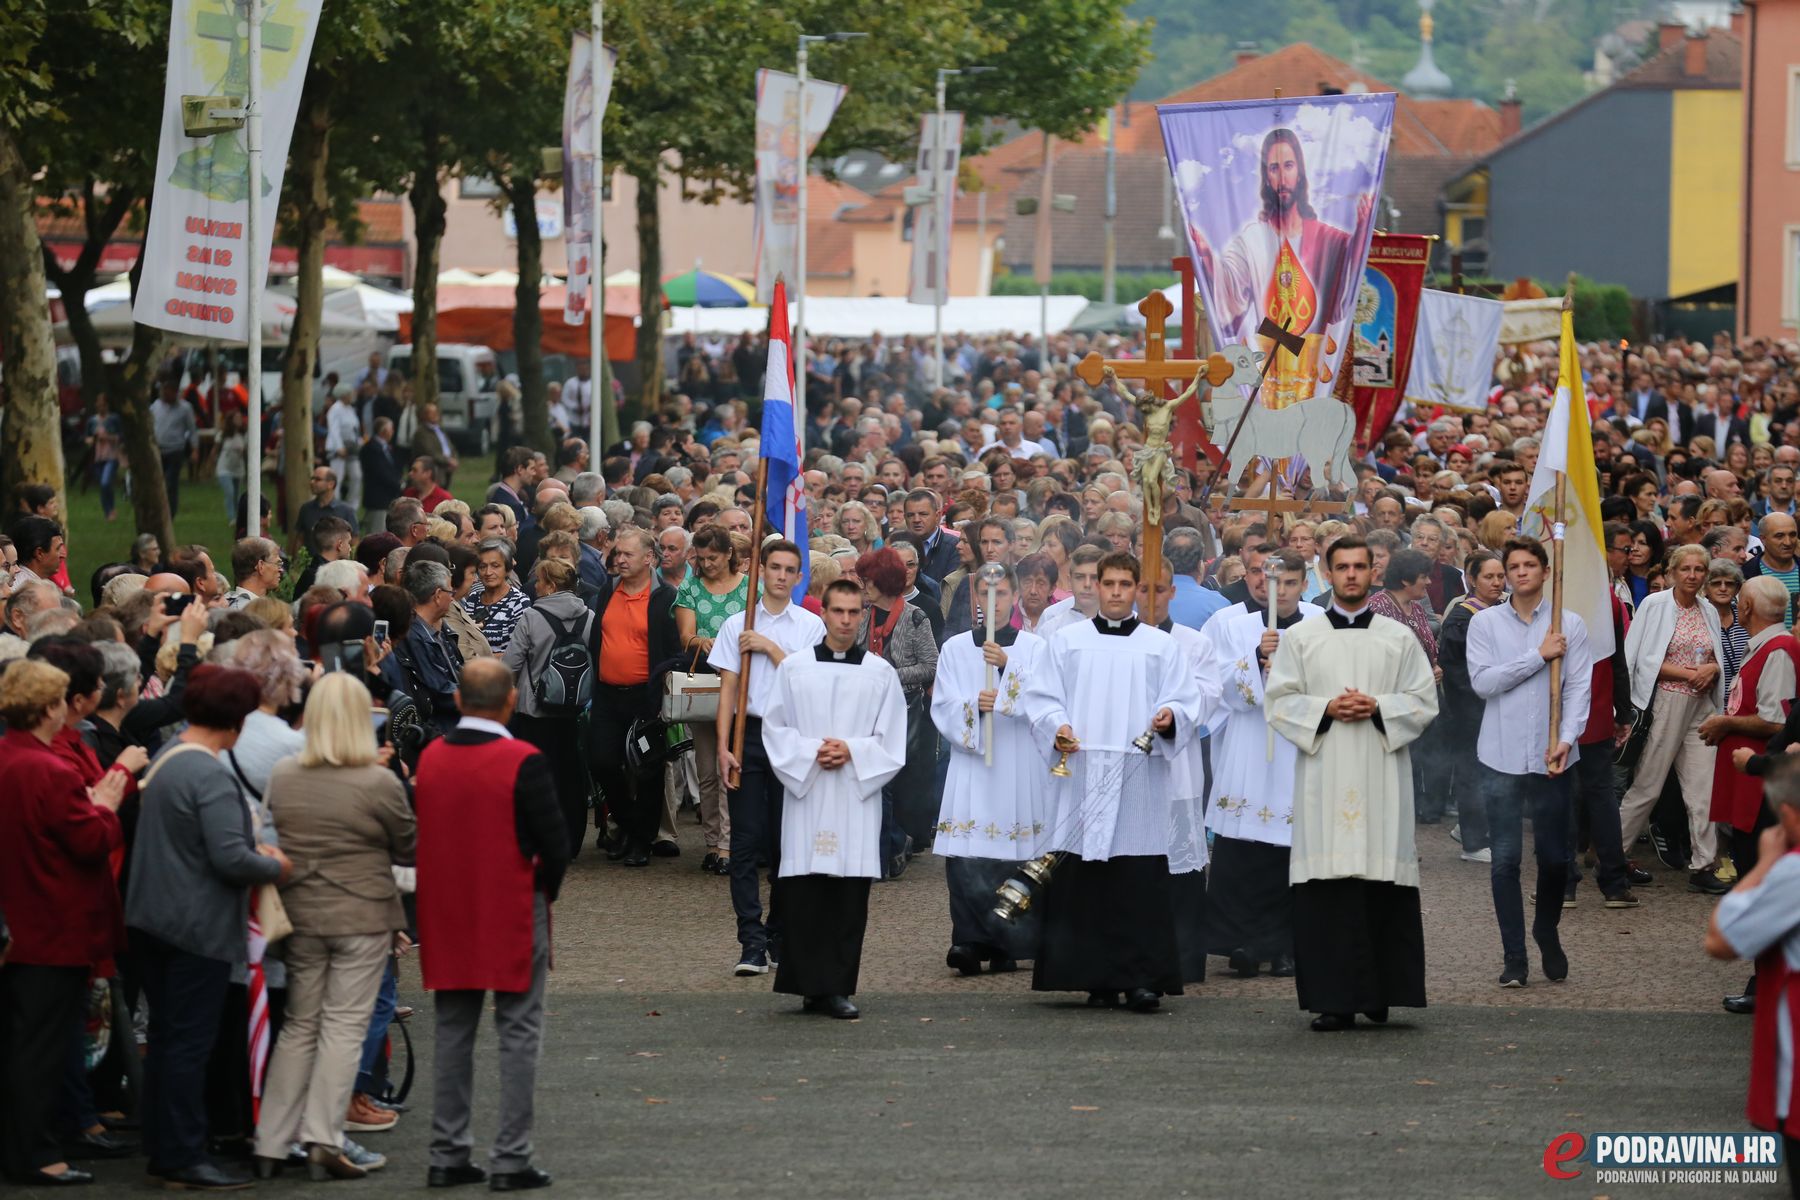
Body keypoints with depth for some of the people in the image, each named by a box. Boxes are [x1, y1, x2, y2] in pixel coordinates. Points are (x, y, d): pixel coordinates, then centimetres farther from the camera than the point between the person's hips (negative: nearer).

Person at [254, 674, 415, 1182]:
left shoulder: (282, 776, -3)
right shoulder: (379, 784, -13)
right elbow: (409, 850, 0)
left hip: (299, 913, 4)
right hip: (362, 918, -4)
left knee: (298, 1026, 13)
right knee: (343, 1026, 1)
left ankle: (269, 1145, 11)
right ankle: (322, 1141, -6)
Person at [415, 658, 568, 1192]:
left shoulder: (430, 757, 0)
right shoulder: (523, 763, -16)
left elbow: (416, 833, 7)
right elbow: (555, 842, -14)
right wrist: (544, 888, 4)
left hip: (446, 914, 5)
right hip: (513, 916, -5)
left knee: (453, 1030, 13)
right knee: (519, 1033, 3)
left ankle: (447, 1155, 14)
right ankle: (511, 1159, 1)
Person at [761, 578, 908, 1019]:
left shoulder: (881, 673, 8)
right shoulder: (793, 669, 7)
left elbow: (891, 742, 6)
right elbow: (775, 729, 6)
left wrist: (852, 752, -10)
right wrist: (811, 753, -10)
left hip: (857, 797, 0)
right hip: (804, 793, 0)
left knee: (850, 897, -2)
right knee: (803, 895, -5)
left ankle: (837, 987, 3)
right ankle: (812, 984, 1)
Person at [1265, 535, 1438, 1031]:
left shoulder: (1400, 638, 10)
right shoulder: (1300, 637, 10)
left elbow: (1424, 701, 7)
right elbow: (1279, 700, 6)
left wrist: (1377, 708, -9)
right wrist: (1326, 709, -9)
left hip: (1382, 777, 0)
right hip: (1324, 779, 0)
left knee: (1384, 885, -3)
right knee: (1326, 888, -6)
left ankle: (1380, 991, 6)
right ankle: (1333, 998, -6)